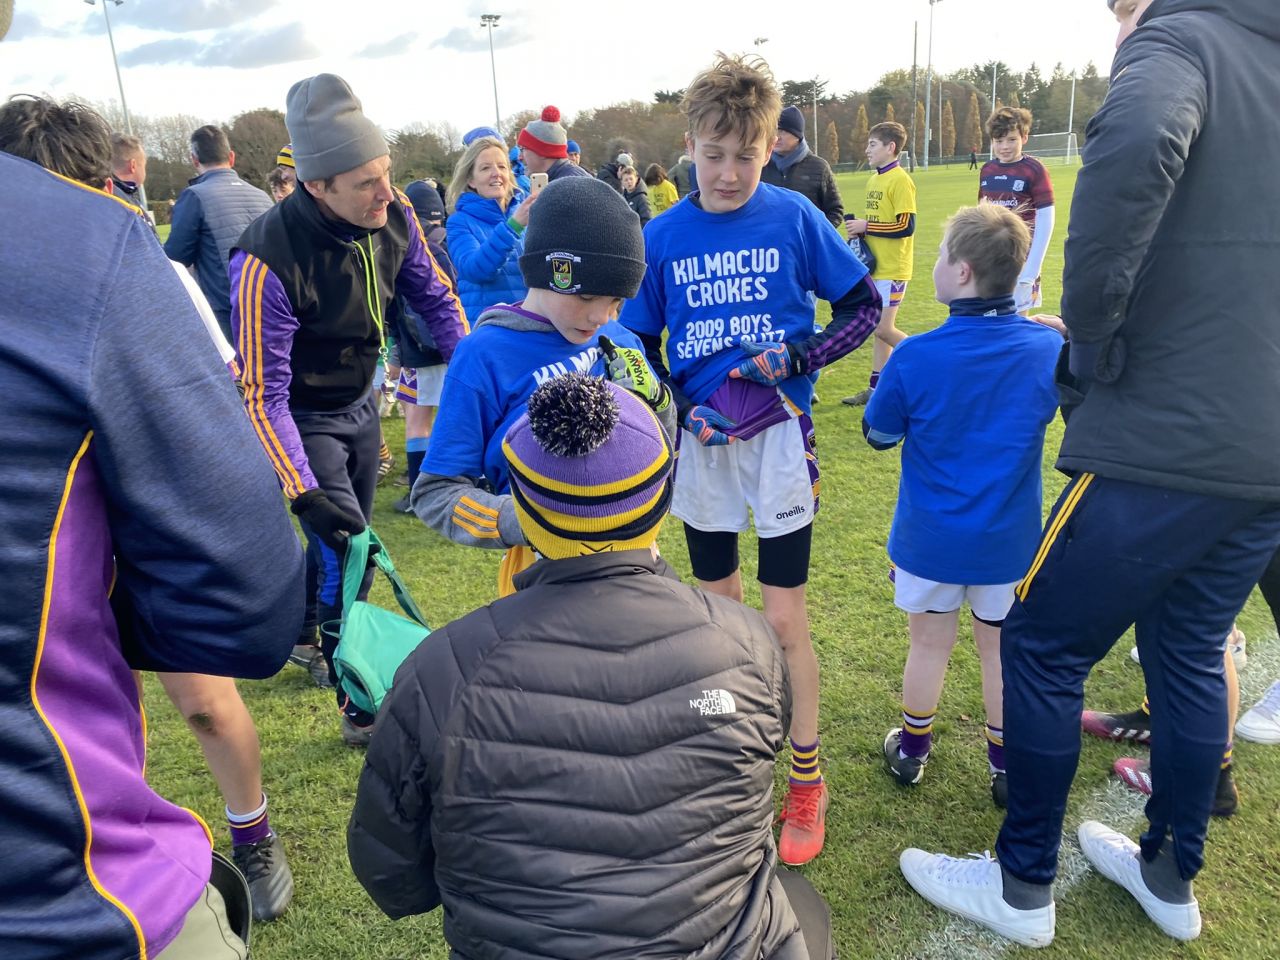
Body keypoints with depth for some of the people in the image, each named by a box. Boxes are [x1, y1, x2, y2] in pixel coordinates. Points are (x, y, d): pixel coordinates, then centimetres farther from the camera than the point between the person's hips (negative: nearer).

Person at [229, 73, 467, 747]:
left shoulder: (393, 215, -16)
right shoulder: (269, 260, -33)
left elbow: (434, 298, 1)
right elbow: (263, 394, -29)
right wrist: (304, 492, -32)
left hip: (361, 401, 6)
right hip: (302, 419, -6)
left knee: (351, 543, 18)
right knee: (343, 549, -8)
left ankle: (320, 637, 45)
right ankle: (361, 704, 8)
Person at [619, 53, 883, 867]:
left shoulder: (794, 218, -6)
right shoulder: (662, 237, 0)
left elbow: (864, 307, 2)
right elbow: (640, 345, 7)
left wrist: (799, 356, -14)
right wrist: (684, 407, -9)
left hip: (779, 432, -2)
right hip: (702, 439, 3)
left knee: (784, 618, 0)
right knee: (719, 608, 15)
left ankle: (807, 781, 20)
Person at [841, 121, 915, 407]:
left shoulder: (900, 180, -13)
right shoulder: (874, 180, 13)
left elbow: (906, 226, -20)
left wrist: (865, 226, -16)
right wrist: (859, 230, 2)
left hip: (892, 269, -8)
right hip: (875, 266, 8)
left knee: (883, 330, -9)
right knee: (879, 329, 11)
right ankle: (875, 389, 17)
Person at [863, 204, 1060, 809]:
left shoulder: (915, 357, -20)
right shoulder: (1050, 348, -12)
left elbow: (878, 434, -5)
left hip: (929, 539, -1)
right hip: (1008, 542, 2)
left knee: (929, 643, 17)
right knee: (1002, 647, 18)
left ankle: (912, 749, 36)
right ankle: (1005, 766, 34)